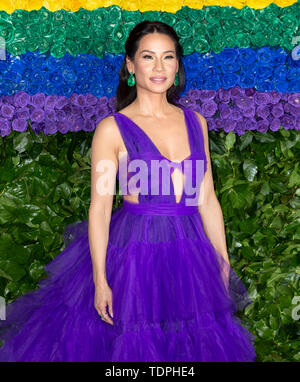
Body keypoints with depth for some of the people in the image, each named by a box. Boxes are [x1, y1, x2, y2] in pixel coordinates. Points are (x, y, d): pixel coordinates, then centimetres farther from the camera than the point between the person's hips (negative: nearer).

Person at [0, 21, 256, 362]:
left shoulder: (195, 122, 6)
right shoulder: (112, 129, -7)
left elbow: (207, 199, 9)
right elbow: (99, 209, -8)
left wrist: (224, 264, 9)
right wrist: (99, 280, -11)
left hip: (191, 253, 5)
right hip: (135, 253, -4)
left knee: (198, 342, 15)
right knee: (132, 343, 6)